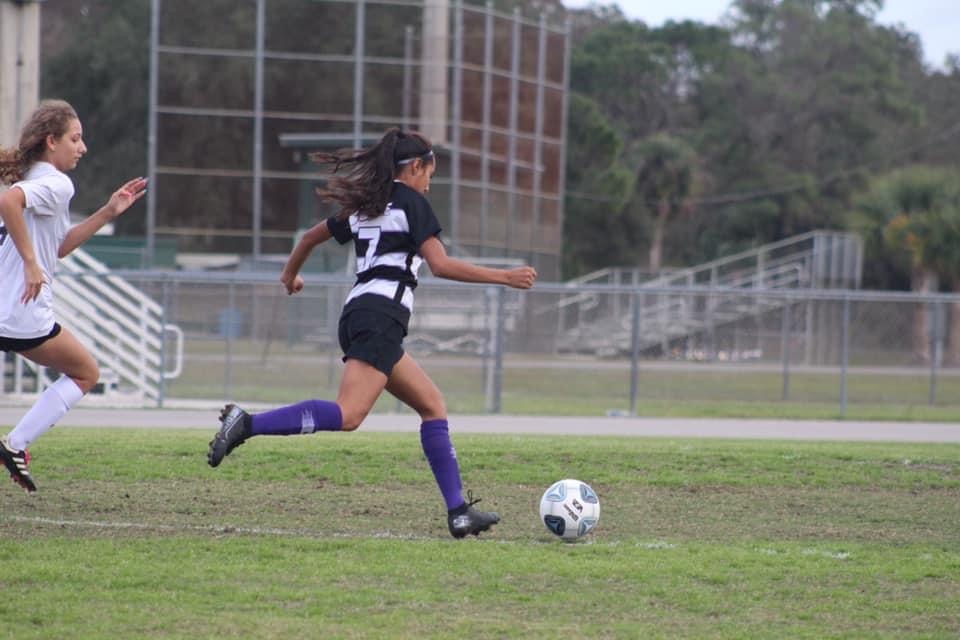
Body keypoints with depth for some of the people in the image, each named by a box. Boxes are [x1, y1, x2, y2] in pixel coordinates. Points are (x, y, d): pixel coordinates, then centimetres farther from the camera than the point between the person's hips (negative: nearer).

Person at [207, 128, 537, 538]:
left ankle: (459, 512, 6)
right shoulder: (411, 202, 0)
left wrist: (290, 276, 52)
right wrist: (505, 278, -6)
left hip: (357, 315, 10)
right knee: (348, 415, -24)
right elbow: (441, 265, -10)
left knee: (433, 406, 12)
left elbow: (311, 236, 33)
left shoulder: (366, 207, 23)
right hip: (381, 316, -10)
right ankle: (247, 424, -35)